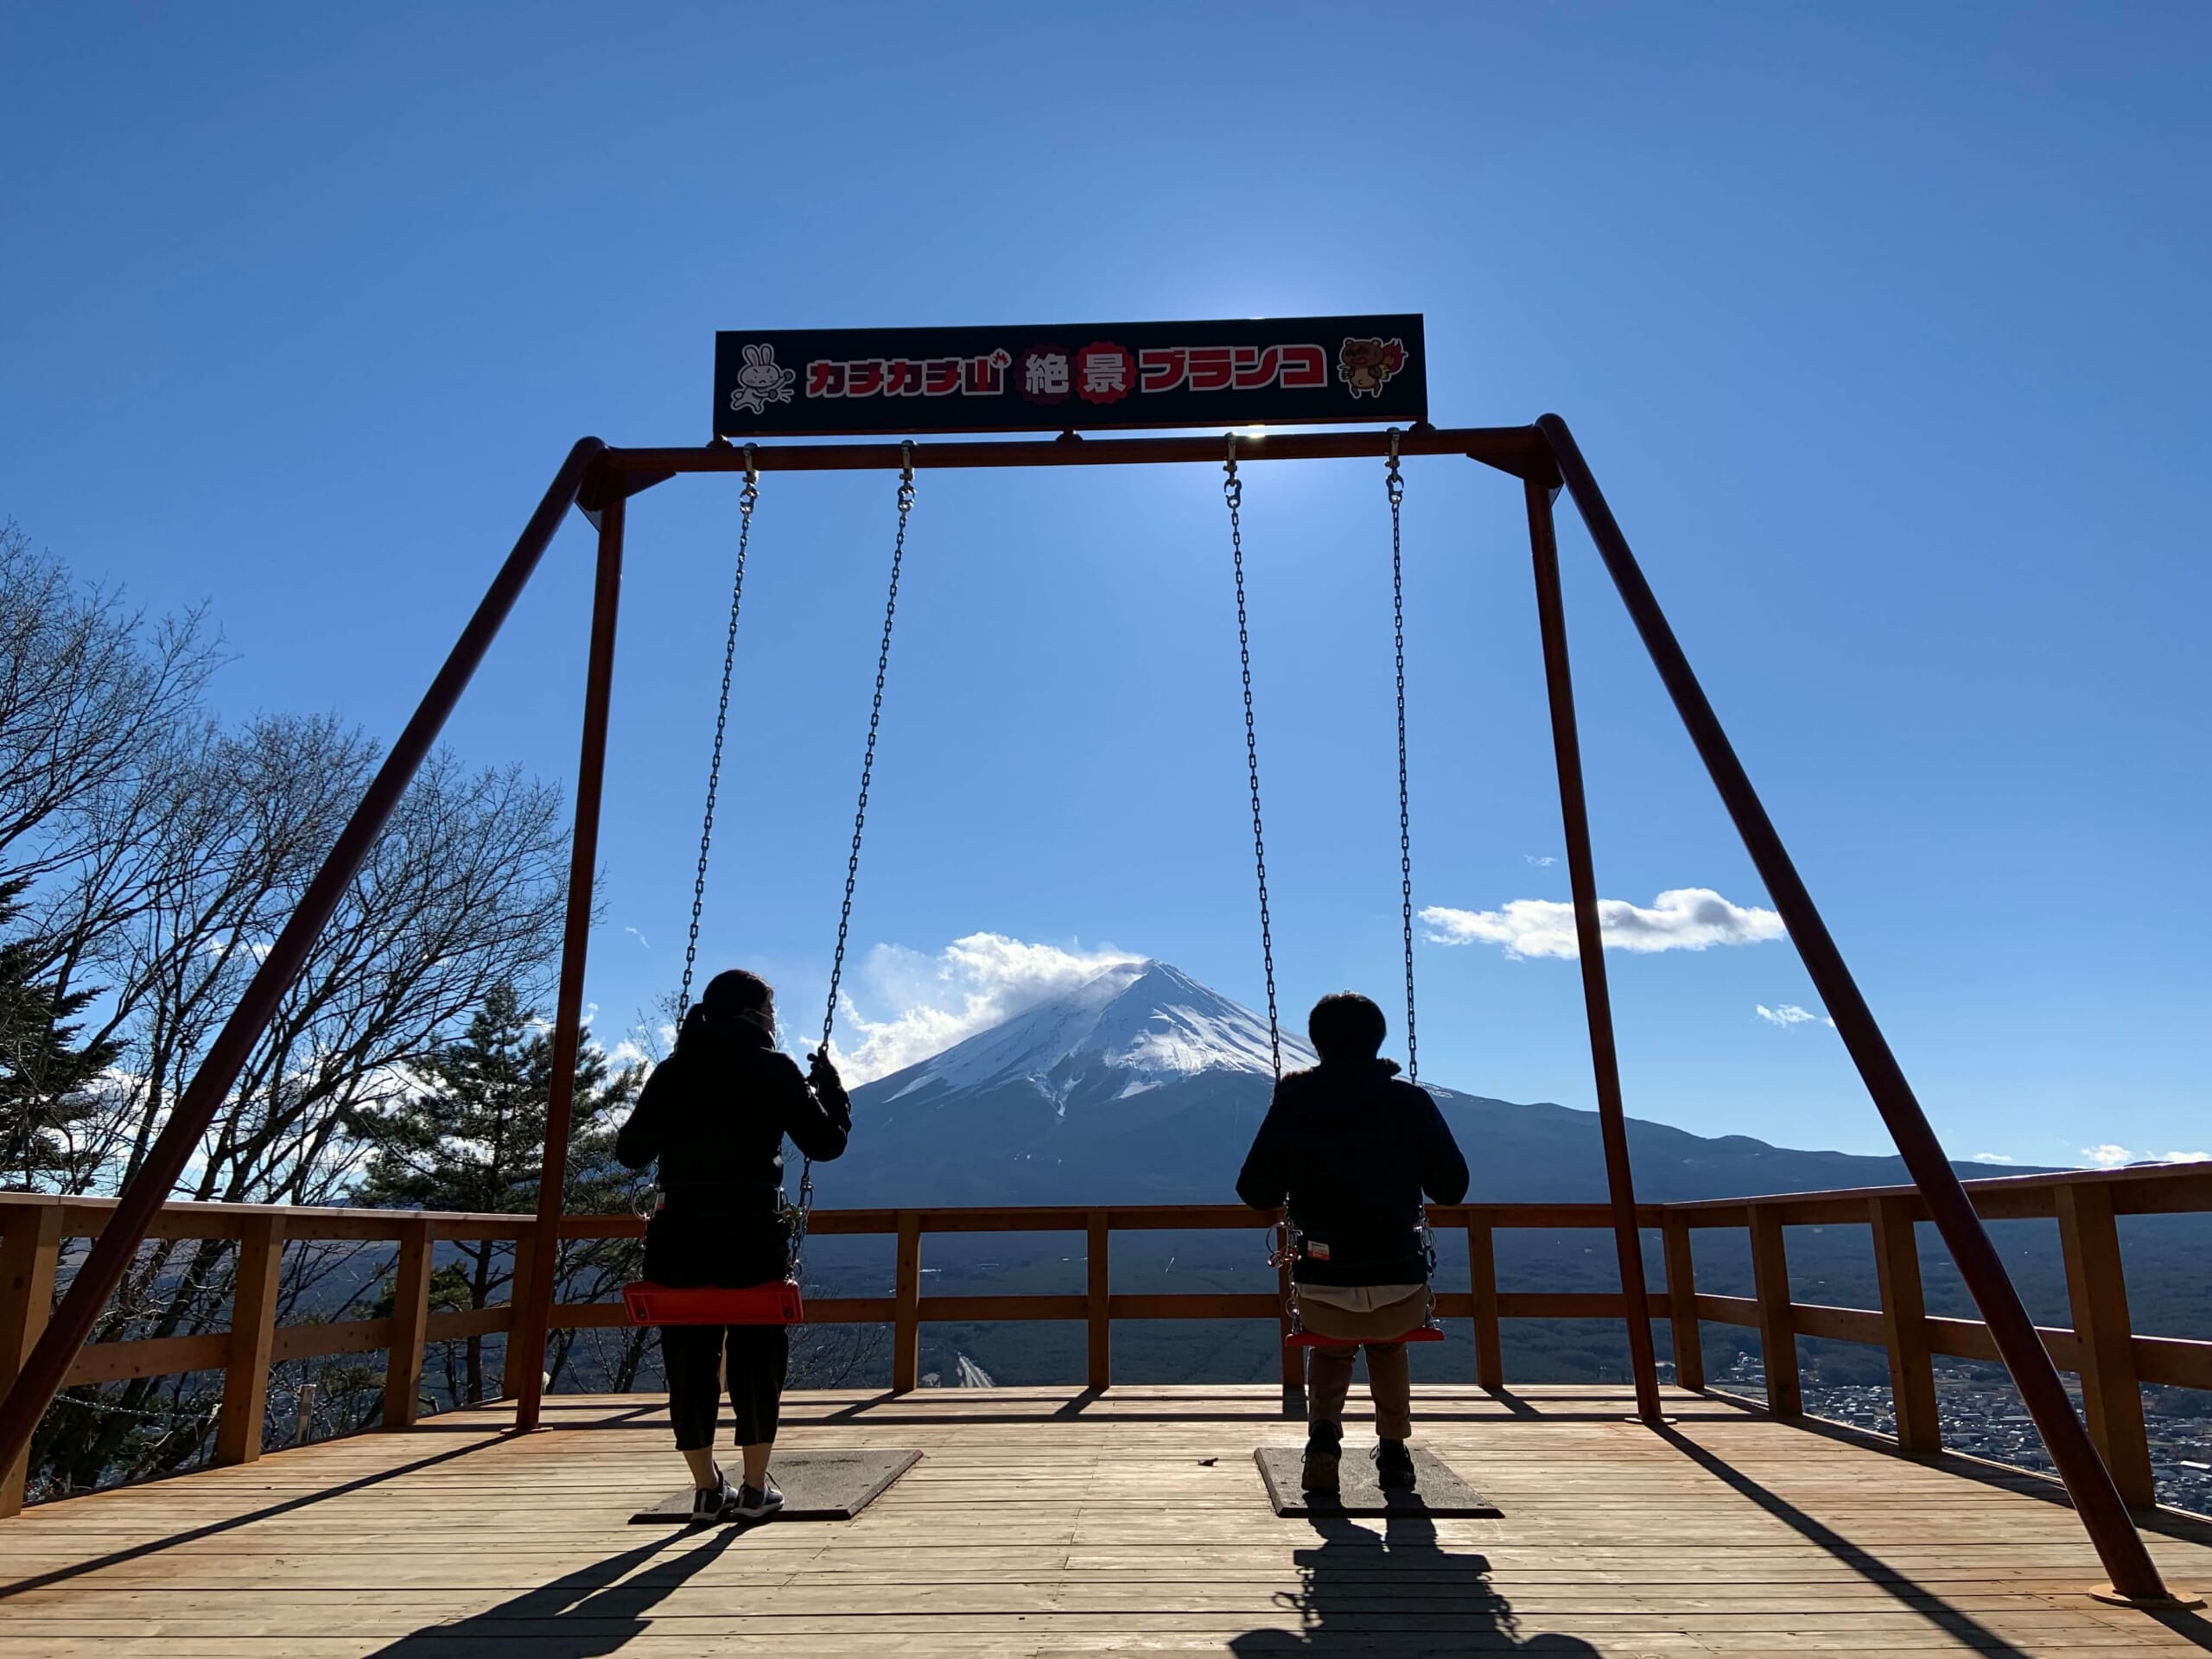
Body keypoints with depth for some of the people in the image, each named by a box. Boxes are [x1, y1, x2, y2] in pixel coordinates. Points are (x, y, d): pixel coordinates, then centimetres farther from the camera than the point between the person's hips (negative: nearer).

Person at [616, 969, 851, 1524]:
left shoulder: (672, 1071, 7)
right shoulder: (774, 1068, -2)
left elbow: (630, 1151, 10)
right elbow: (826, 1142, -2)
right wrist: (829, 1084, 13)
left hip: (679, 1235, 3)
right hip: (753, 1234, -3)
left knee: (689, 1359, 12)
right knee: (757, 1358, 11)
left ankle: (707, 1489, 20)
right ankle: (755, 1487, 17)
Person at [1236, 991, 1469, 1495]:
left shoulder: (1293, 1103, -1)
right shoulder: (1411, 1102, -2)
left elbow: (1255, 1193, 5)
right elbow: (1453, 1188, 5)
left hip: (1322, 1296, 0)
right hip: (1402, 1295, 1)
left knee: (1330, 1349, 34)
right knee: (1389, 1345, 36)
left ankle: (1323, 1431, 10)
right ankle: (1394, 1450, 26)